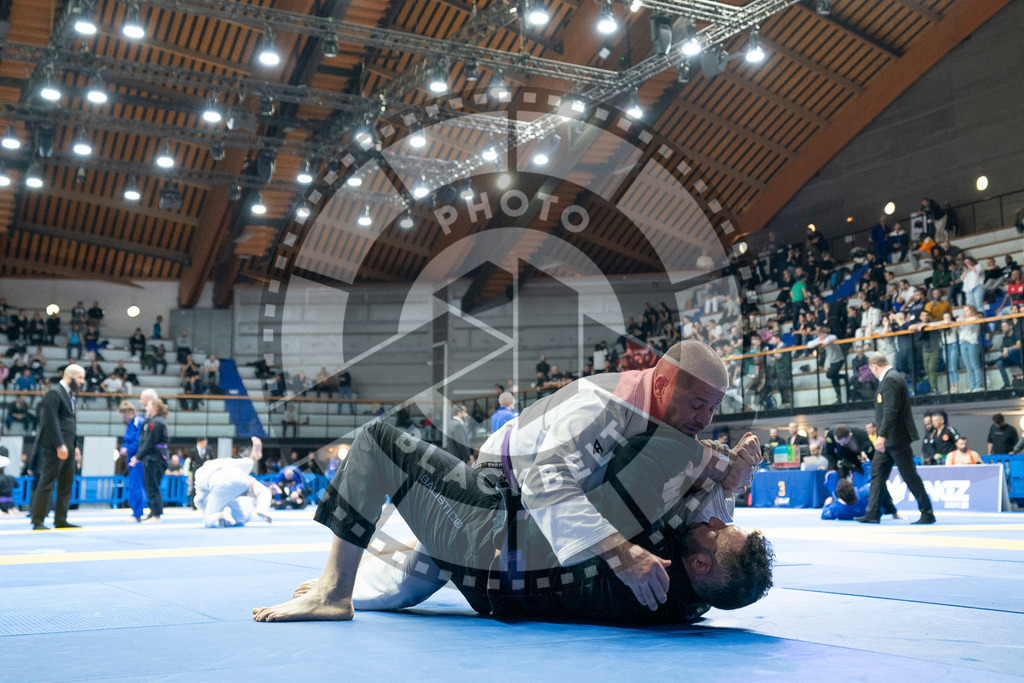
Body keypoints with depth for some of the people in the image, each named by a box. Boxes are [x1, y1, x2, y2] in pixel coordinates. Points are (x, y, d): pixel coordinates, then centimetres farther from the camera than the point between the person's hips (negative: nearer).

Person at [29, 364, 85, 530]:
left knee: (66, 483, 10)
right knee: (47, 482, -6)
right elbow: (51, 421, -18)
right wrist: (59, 445, -21)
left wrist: (74, 445, 17)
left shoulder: (69, 394, 18)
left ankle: (61, 519, 16)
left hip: (67, 446, 10)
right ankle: (37, 521, -1)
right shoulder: (54, 393, -12)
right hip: (54, 447, -10)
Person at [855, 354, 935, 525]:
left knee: (910, 476, -3)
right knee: (877, 472, 9)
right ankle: (872, 514, 10)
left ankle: (927, 513, 5)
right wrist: (883, 435, 22)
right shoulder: (889, 378, 15)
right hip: (889, 439, 11)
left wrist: (882, 435, -27)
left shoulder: (891, 379, -17)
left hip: (896, 437, -11)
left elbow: (891, 410, -25)